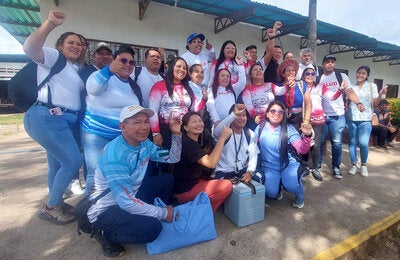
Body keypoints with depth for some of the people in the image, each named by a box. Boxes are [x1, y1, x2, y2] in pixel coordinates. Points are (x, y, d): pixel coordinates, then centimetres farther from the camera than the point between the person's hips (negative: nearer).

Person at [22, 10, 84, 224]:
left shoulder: (78, 69, 22)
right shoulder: (53, 57, 0)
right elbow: (30, 48, -20)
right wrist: (50, 23, -29)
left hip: (66, 120, 9)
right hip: (47, 118, -9)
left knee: (58, 163, 15)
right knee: (73, 161, -10)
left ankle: (55, 203, 32)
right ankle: (50, 207, 9)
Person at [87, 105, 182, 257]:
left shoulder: (144, 143, -5)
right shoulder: (114, 154, -30)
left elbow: (173, 158, 5)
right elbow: (126, 202, -32)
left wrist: (176, 134, -10)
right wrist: (163, 213, -21)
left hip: (131, 198, 8)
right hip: (105, 211, -8)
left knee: (167, 180, 3)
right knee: (151, 227, -28)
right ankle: (106, 234, -1)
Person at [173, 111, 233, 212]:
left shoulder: (199, 138, 5)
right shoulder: (186, 143, -23)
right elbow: (211, 163, -32)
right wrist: (223, 137, -30)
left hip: (193, 182, 9)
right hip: (185, 191, -9)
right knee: (227, 185, -15)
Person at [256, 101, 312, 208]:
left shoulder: (288, 129, -6)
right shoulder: (260, 128, -2)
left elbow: (302, 150, -16)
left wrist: (307, 136, -32)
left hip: (288, 164, -1)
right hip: (269, 167, 1)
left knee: (292, 185, -31)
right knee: (271, 192, -22)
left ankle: (300, 195, 9)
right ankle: (278, 189, 18)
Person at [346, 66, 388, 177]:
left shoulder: (372, 86, 7)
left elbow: (375, 103, 4)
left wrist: (381, 94, -13)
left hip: (365, 119, -1)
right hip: (351, 119, 1)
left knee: (363, 143, -11)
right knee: (352, 142, 4)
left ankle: (363, 165, 10)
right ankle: (354, 165, 16)